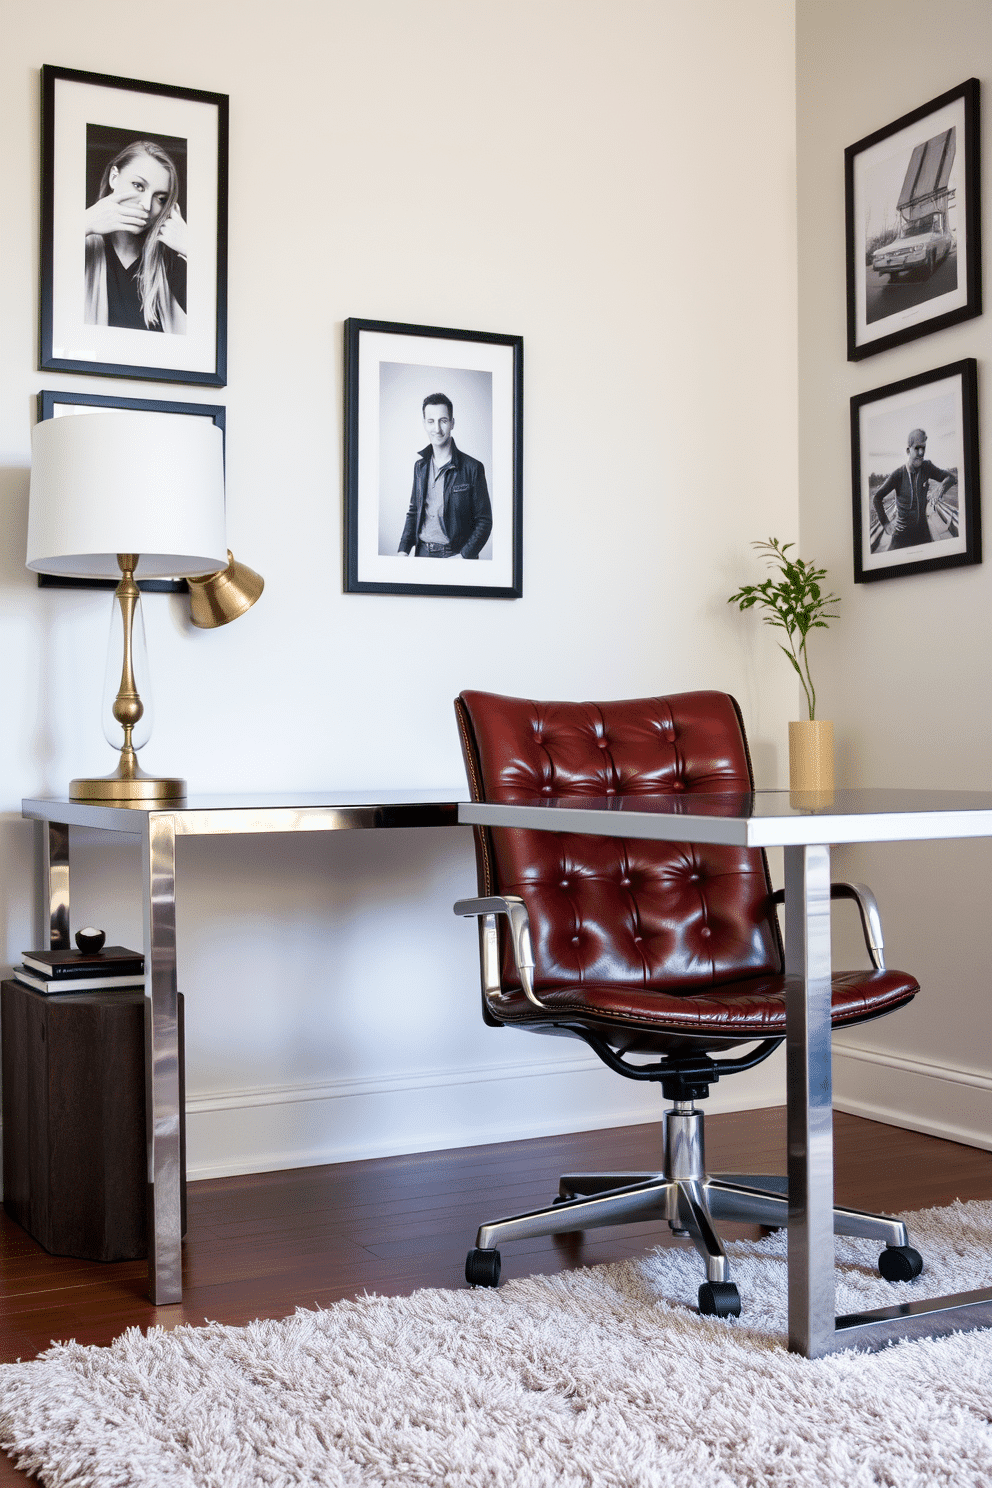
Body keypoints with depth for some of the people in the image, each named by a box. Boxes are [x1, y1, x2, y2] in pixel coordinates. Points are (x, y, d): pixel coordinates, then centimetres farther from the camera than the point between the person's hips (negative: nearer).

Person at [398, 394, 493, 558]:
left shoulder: (472, 468, -2)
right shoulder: (420, 466, 14)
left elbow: (484, 520, -2)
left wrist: (463, 556, -12)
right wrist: (403, 550, 7)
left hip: (455, 555, -4)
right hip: (422, 553, 4)